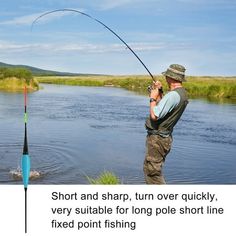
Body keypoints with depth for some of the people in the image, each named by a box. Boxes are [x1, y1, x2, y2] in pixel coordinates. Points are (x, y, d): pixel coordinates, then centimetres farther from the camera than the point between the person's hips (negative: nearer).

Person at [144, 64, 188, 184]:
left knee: (152, 172, -5)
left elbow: (154, 116, -25)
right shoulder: (182, 94, 10)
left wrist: (153, 98, -11)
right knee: (148, 169, 22)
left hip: (157, 138, -11)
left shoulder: (172, 95, -22)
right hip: (164, 137, 11)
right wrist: (158, 93, 10)